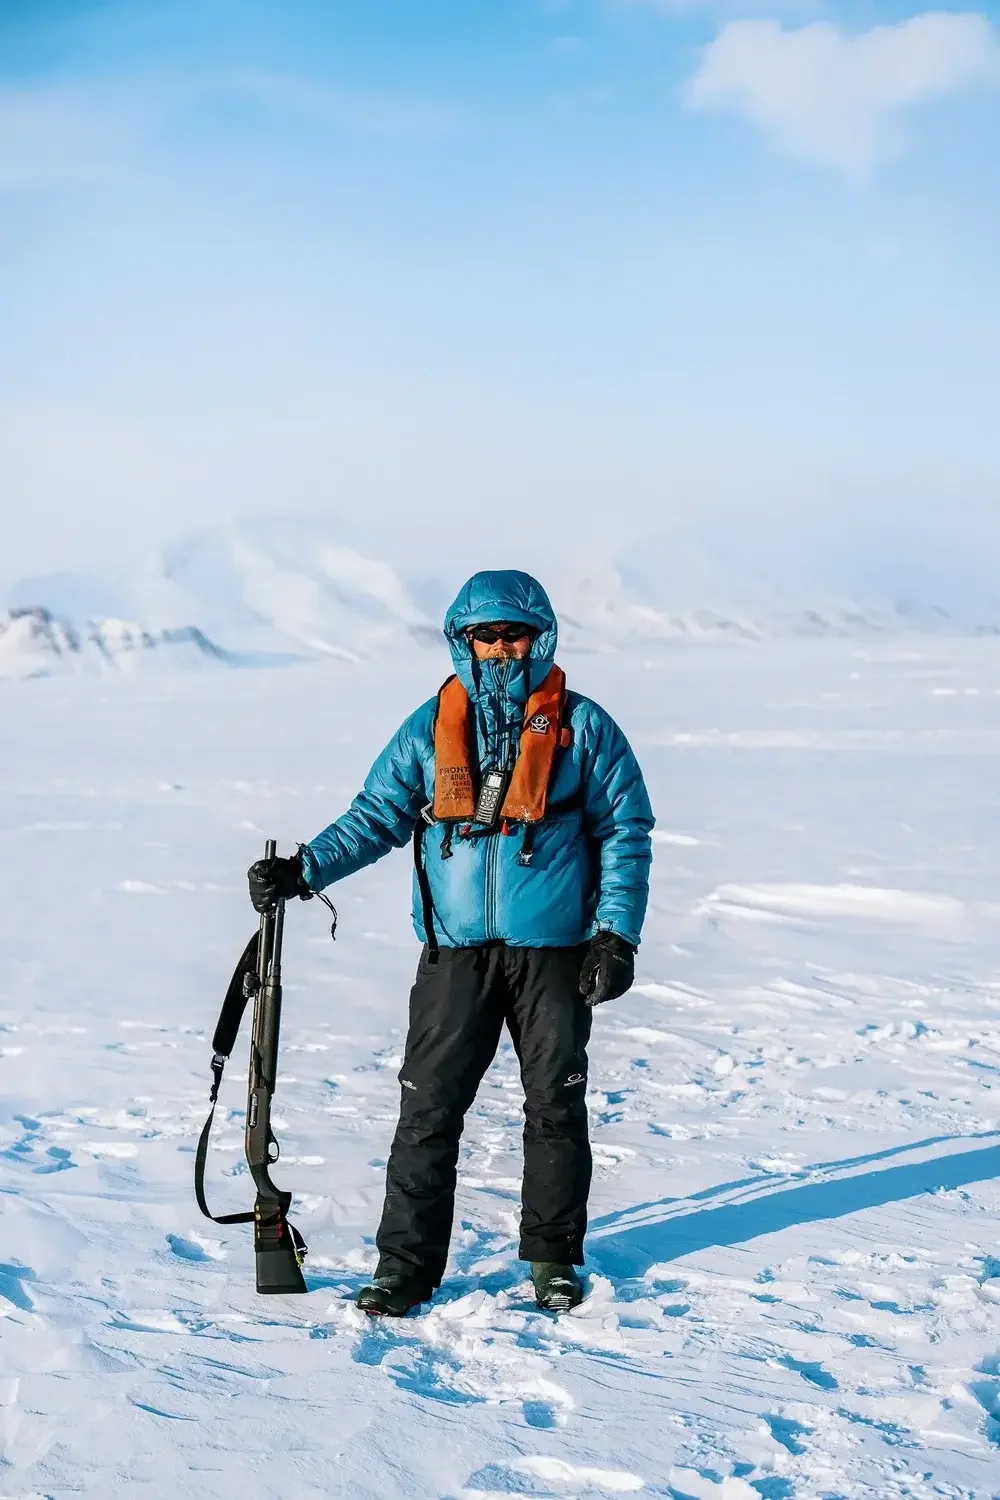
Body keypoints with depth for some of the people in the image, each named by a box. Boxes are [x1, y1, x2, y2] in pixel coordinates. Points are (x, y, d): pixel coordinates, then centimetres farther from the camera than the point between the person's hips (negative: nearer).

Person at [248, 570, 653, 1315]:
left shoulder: (582, 726, 1)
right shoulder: (432, 728, 5)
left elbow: (625, 831, 3)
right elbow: (377, 816, 7)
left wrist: (616, 933, -5)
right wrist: (304, 870, -7)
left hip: (553, 948, -1)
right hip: (456, 950, 1)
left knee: (556, 1106, 8)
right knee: (428, 1107, -1)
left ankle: (554, 1259, 23)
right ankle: (407, 1264, 7)